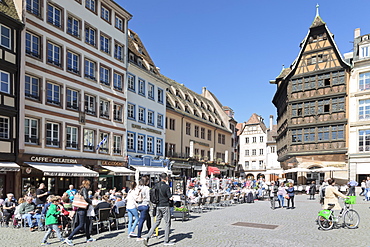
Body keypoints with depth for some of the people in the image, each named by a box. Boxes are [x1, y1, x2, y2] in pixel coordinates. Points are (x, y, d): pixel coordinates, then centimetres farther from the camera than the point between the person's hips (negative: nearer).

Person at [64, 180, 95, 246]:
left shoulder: (82, 190, 16)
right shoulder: (84, 189, -11)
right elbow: (86, 198, -25)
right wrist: (91, 202, -12)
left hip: (82, 210, 10)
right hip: (82, 210, -10)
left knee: (87, 223, 17)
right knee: (81, 225, -7)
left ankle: (88, 238, 26)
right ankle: (69, 238, -7)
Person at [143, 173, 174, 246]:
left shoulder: (156, 185, 5)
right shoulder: (166, 186, -14)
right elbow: (170, 198, -13)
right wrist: (170, 197, 8)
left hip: (158, 206, 6)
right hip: (165, 206, -6)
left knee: (157, 222, 13)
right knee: (167, 223, 5)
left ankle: (147, 237, 3)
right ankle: (166, 241, 11)